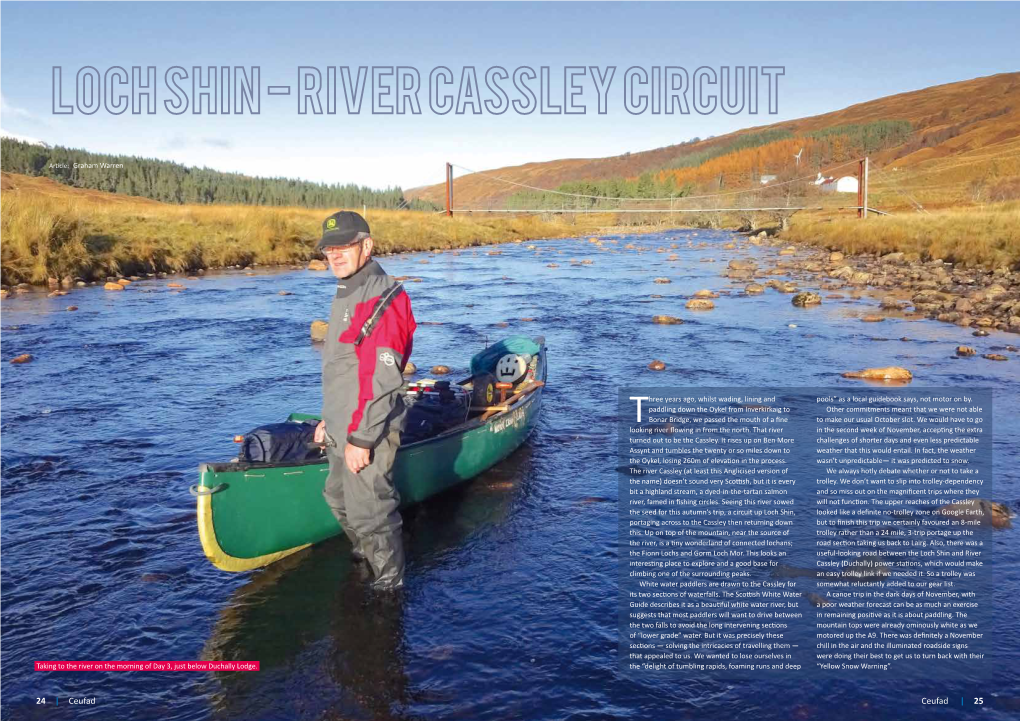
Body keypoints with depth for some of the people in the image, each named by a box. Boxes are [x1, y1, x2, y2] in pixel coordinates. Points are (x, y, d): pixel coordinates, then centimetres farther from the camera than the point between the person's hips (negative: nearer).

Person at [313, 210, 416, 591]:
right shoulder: (346, 295, 12)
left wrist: (360, 438, -24)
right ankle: (364, 559, 47)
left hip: (367, 433, -10)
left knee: (368, 512, 1)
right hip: (343, 428, 10)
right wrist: (329, 418, 21)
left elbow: (380, 378, -25)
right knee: (340, 499, 25)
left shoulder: (382, 299, -21)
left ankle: (388, 582, 21)